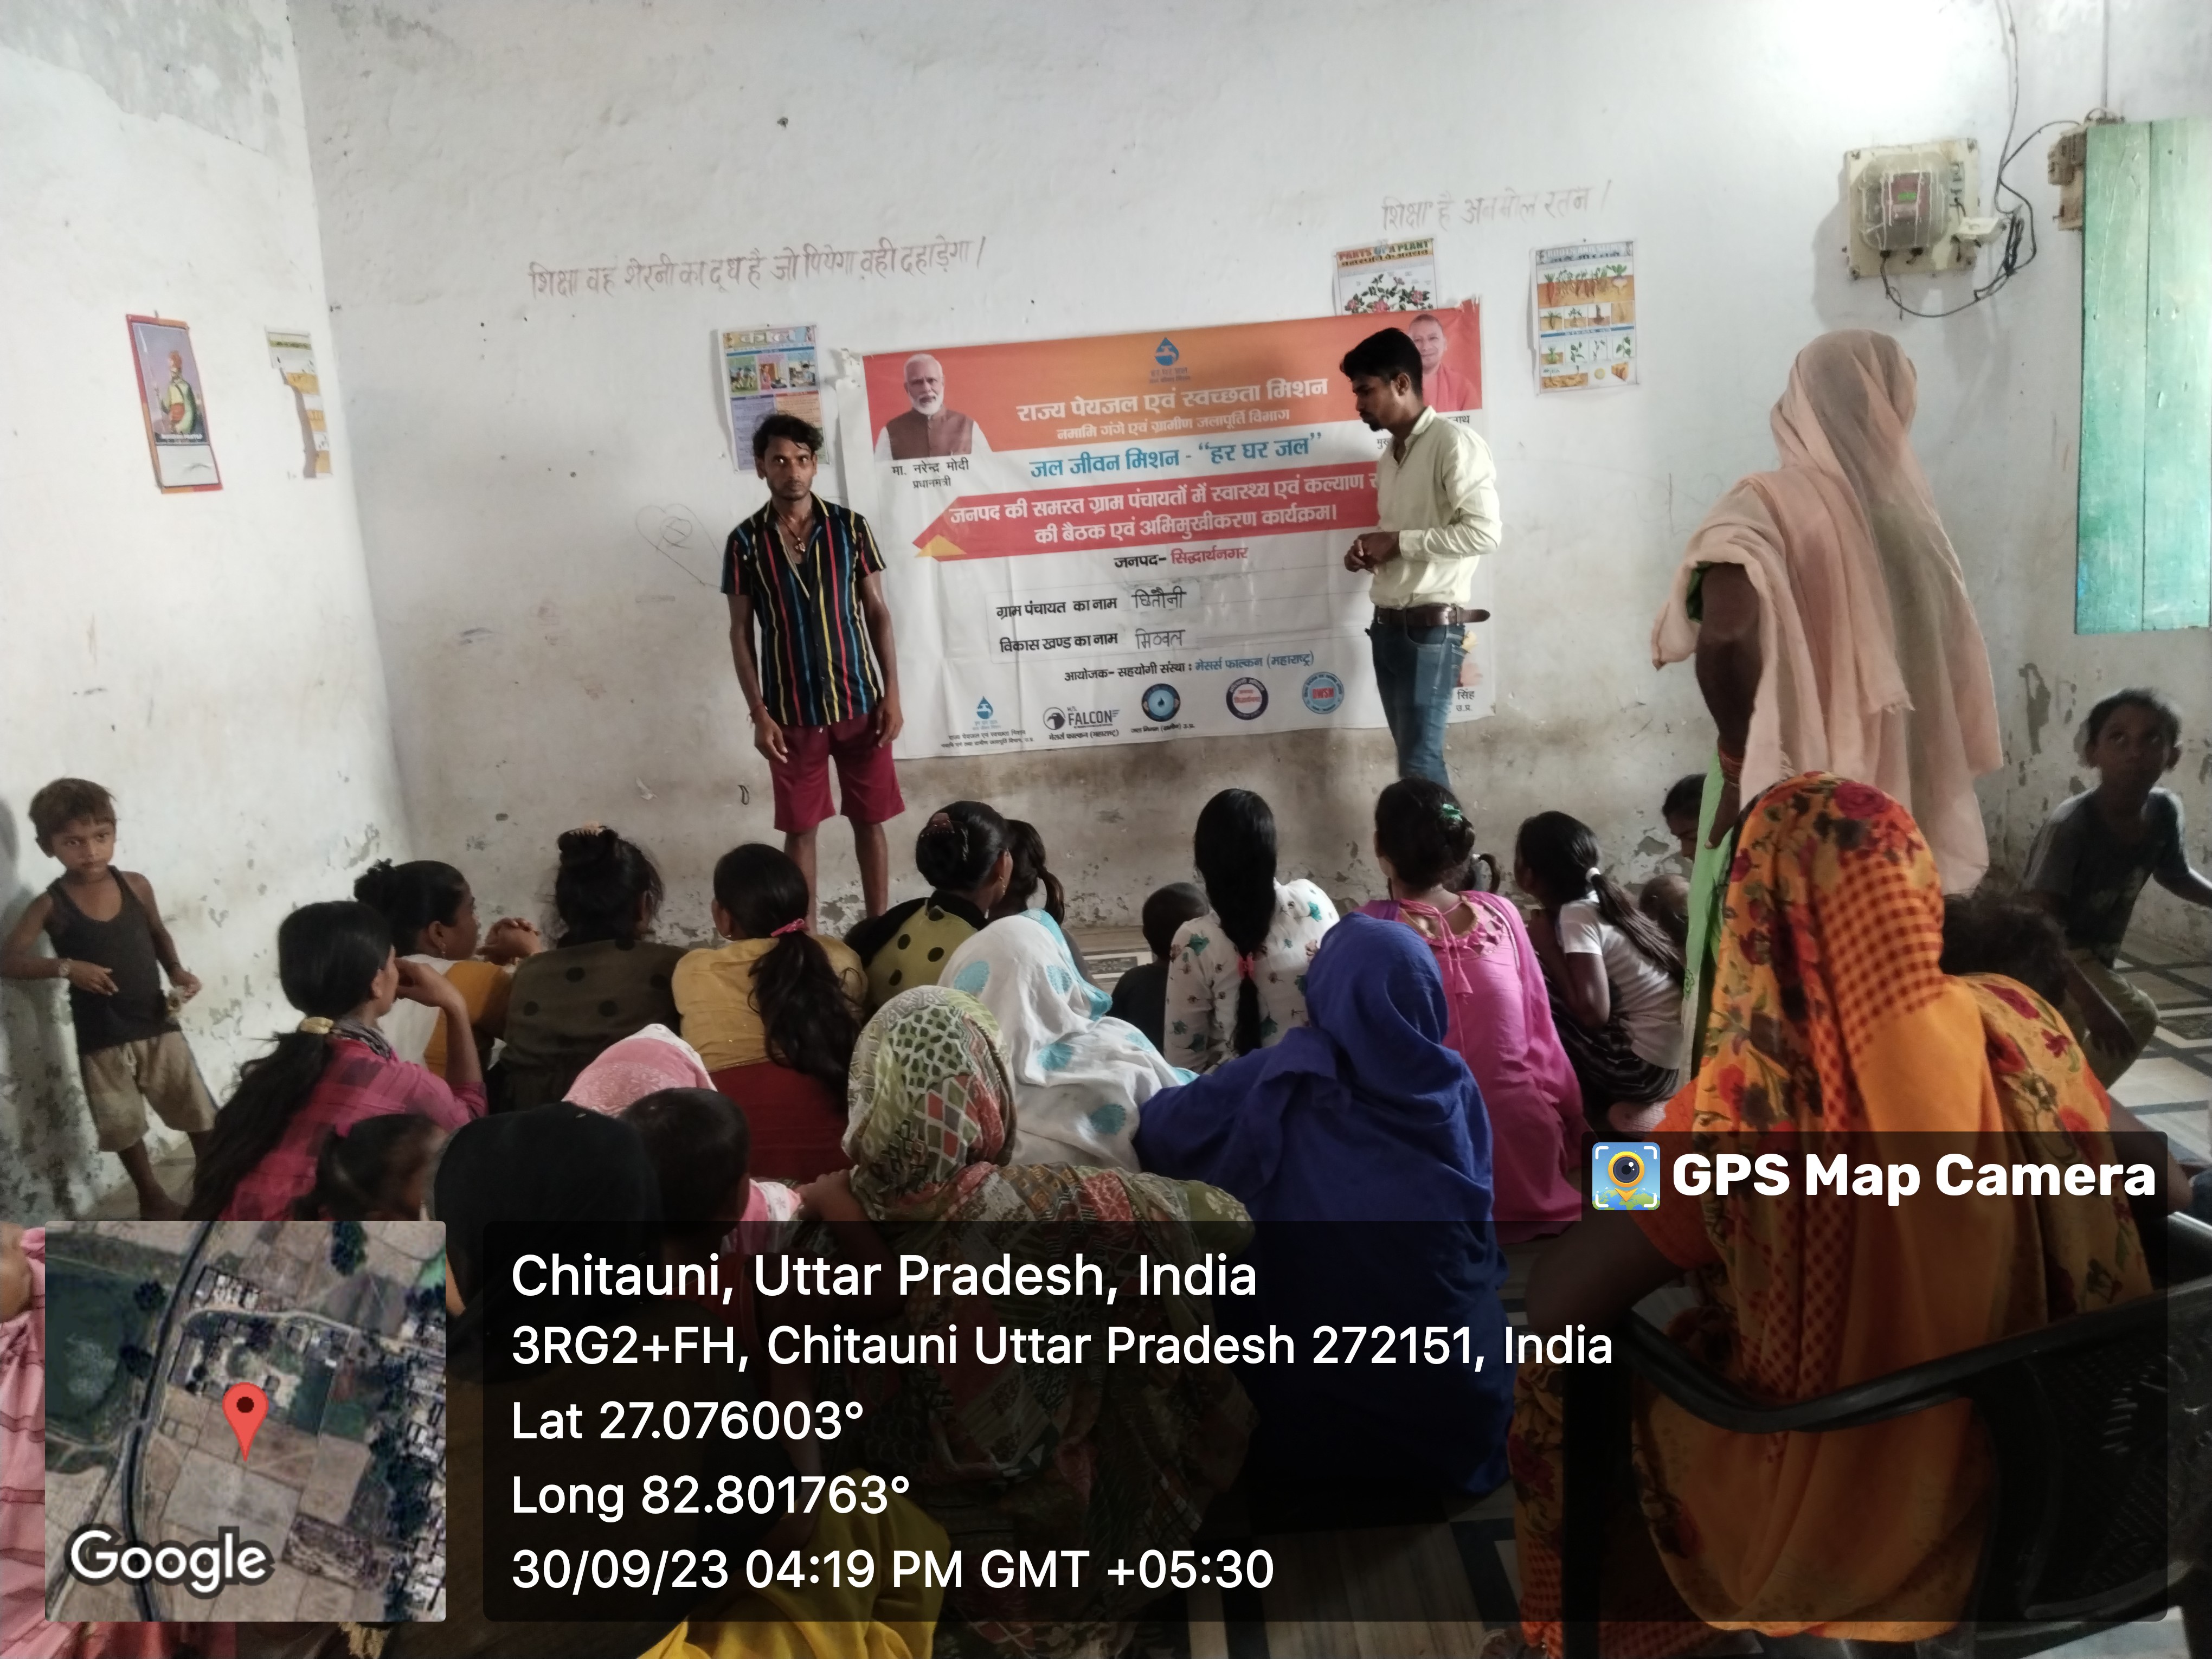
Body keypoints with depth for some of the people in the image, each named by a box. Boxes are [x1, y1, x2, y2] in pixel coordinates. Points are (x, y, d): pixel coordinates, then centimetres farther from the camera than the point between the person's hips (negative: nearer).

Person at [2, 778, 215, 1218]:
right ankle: (152, 1198, 36)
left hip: (158, 1025, 2)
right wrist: (65, 967, -25)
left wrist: (176, 971, -4)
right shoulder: (51, 906, -11)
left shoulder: (135, 886, -4)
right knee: (124, 1128, 15)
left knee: (201, 1112, 9)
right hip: (101, 1039, -1)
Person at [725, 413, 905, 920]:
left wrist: (891, 694, -3)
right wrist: (759, 714, -6)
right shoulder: (746, 541, -2)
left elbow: (877, 612, 3)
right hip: (792, 711, 0)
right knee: (800, 829, 7)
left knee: (870, 821, 8)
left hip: (860, 701, 1)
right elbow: (741, 632, 1)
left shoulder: (850, 526, -1)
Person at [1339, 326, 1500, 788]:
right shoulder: (1388, 458, 16)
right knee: (1414, 758, 9)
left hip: (1432, 628, -8)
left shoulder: (1454, 445, -9)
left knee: (1420, 765, -11)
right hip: (1388, 626, 8)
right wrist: (1369, 551, 4)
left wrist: (1397, 542, -14)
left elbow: (1484, 533, -19)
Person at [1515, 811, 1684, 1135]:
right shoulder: (1598, 899, 7)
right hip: (1664, 1059, 9)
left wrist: (1545, 947, -15)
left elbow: (1593, 1012, -25)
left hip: (1641, 1065, -9)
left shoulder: (1576, 916, -16)